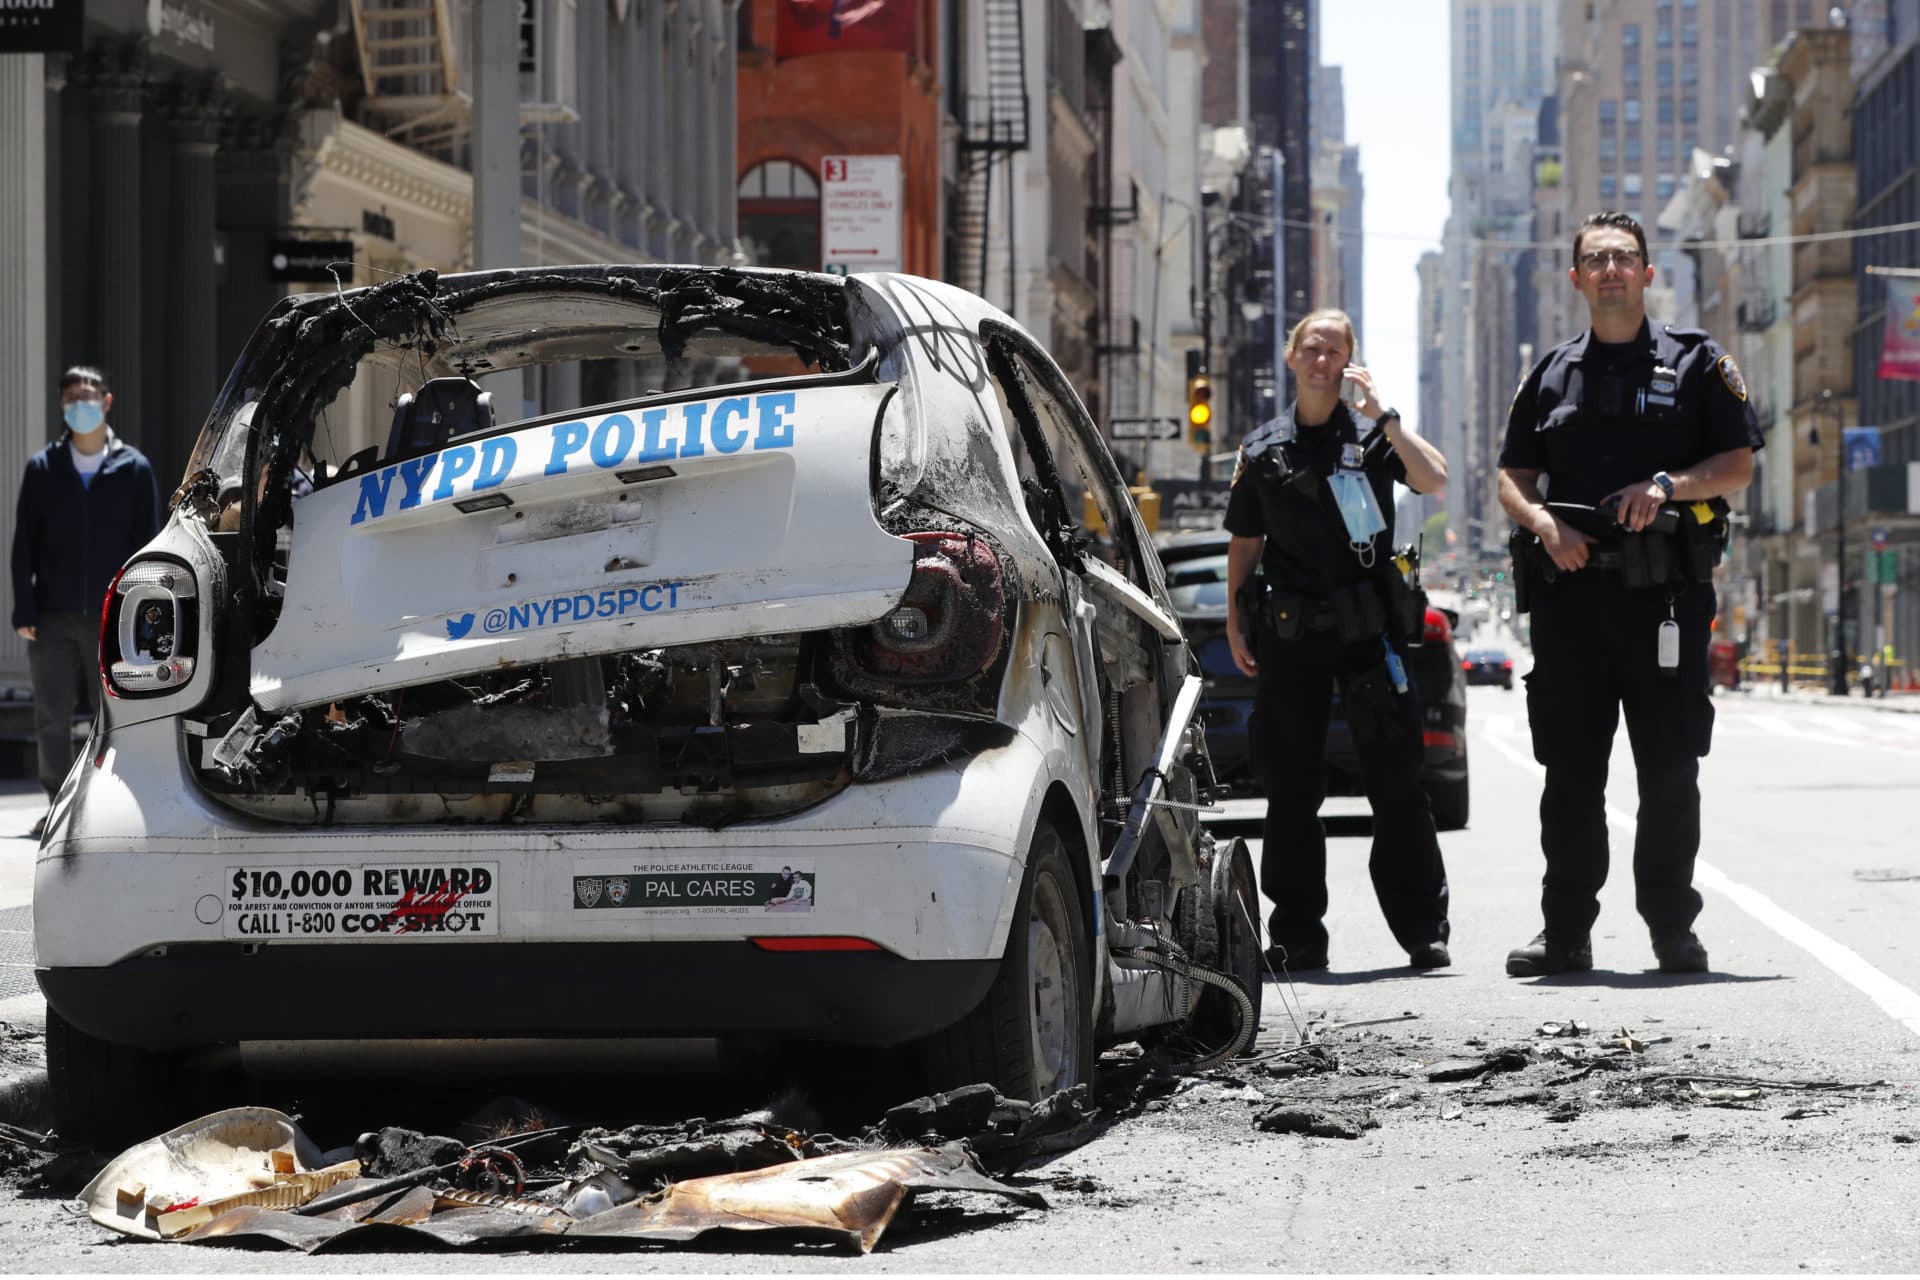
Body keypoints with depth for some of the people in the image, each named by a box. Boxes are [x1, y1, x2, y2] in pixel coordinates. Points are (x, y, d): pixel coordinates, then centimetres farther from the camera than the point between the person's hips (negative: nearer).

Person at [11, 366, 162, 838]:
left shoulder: (134, 469, 3)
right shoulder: (43, 468, 6)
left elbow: (146, 547, 3)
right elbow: (24, 543, 5)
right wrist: (24, 610, -3)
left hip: (111, 617, -1)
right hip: (53, 617, 1)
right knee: (52, 718, 2)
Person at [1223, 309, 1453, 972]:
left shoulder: (1372, 436, 5)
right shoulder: (1262, 450, 10)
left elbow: (1435, 479, -13)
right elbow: (1244, 544, 15)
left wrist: (1383, 415, -15)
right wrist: (1236, 624, 8)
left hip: (1367, 627, -2)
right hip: (1289, 636, 2)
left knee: (1397, 782, -4)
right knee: (1290, 787, 4)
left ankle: (1425, 931, 1)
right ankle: (1297, 936, 12)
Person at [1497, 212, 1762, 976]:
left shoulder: (1696, 363, 8)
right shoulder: (1550, 376, 16)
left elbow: (1738, 465, 3)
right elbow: (1513, 478, 15)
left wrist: (1669, 486, -14)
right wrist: (1544, 524, -6)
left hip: (1664, 594, -2)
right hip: (1569, 591, 2)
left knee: (1669, 770, -1)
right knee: (1570, 771, 4)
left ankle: (1672, 928, 7)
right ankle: (1565, 932, 10)